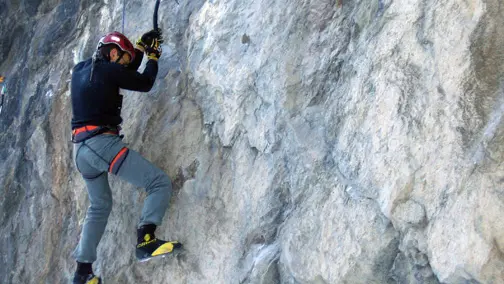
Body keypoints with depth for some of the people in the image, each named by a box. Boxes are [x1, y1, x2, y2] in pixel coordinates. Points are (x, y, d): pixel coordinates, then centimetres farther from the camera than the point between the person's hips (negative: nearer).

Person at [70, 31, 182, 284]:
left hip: (80, 150, 9)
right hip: (102, 143, -9)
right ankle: (146, 241, -23)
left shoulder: (80, 70, 18)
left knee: (99, 206, 25)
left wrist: (141, 46, 31)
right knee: (160, 182, -7)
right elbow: (145, 83, 3)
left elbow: (126, 72, 29)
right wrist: (153, 56, 20)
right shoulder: (106, 69, -6)